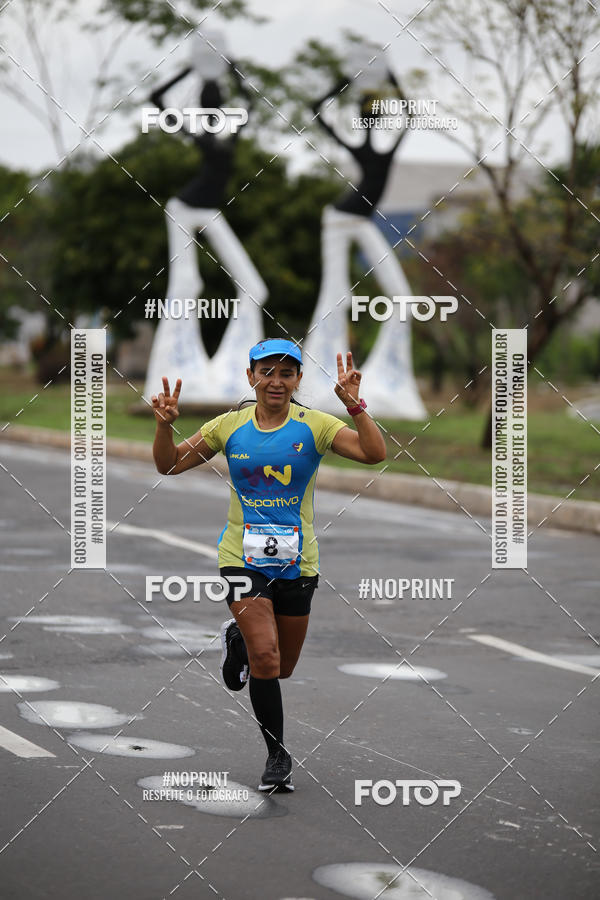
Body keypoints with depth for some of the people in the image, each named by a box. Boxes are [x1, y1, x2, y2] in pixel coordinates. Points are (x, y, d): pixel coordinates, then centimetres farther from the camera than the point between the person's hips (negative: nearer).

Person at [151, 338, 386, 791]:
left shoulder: (314, 425, -6)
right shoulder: (229, 426, -1)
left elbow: (375, 453, -18)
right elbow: (169, 464, 4)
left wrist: (354, 405, -31)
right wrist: (165, 425, -14)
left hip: (297, 562, 1)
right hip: (242, 557, -1)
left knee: (282, 669, 11)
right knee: (265, 656, -17)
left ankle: (240, 639, 46)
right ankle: (277, 754, 0)